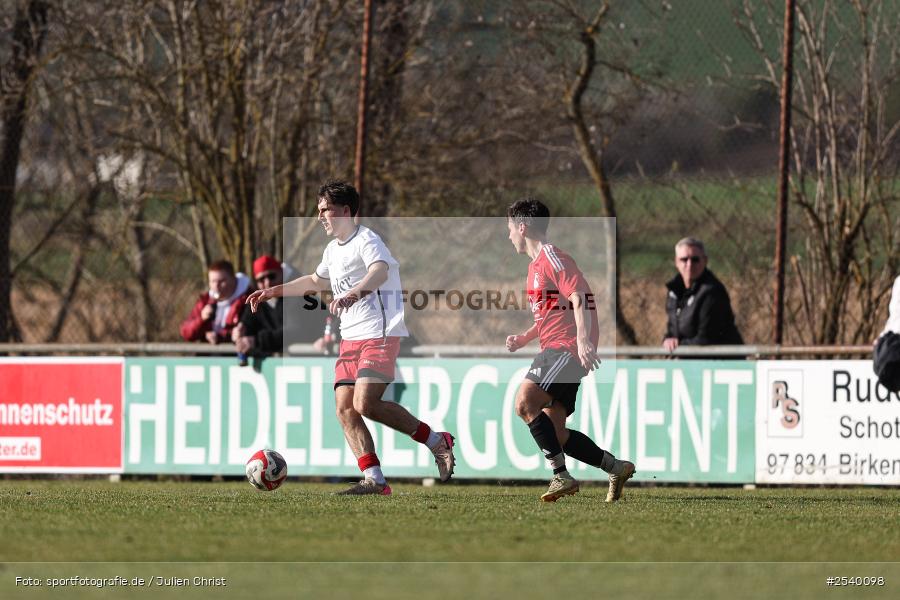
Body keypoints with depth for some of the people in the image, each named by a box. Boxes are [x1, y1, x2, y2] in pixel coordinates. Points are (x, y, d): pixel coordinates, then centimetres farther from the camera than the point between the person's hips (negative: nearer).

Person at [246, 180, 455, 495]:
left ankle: (437, 441, -7)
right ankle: (374, 480, -5)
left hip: (379, 336, -9)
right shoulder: (333, 250, 18)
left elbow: (380, 272, -34)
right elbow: (315, 281, 39)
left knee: (365, 403, -21)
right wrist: (273, 291, 38)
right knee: (345, 408, -4)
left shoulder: (367, 241, -12)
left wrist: (353, 293, -52)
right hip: (350, 339, 9)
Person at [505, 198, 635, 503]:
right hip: (555, 349, 10)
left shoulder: (552, 258, -8)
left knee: (525, 402, -25)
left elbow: (580, 299, -19)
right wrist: (523, 339, 17)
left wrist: (583, 340, -32)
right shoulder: (535, 265, 23)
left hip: (567, 347, -10)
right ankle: (617, 468, 14)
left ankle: (562, 475, -25)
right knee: (554, 432, 5)